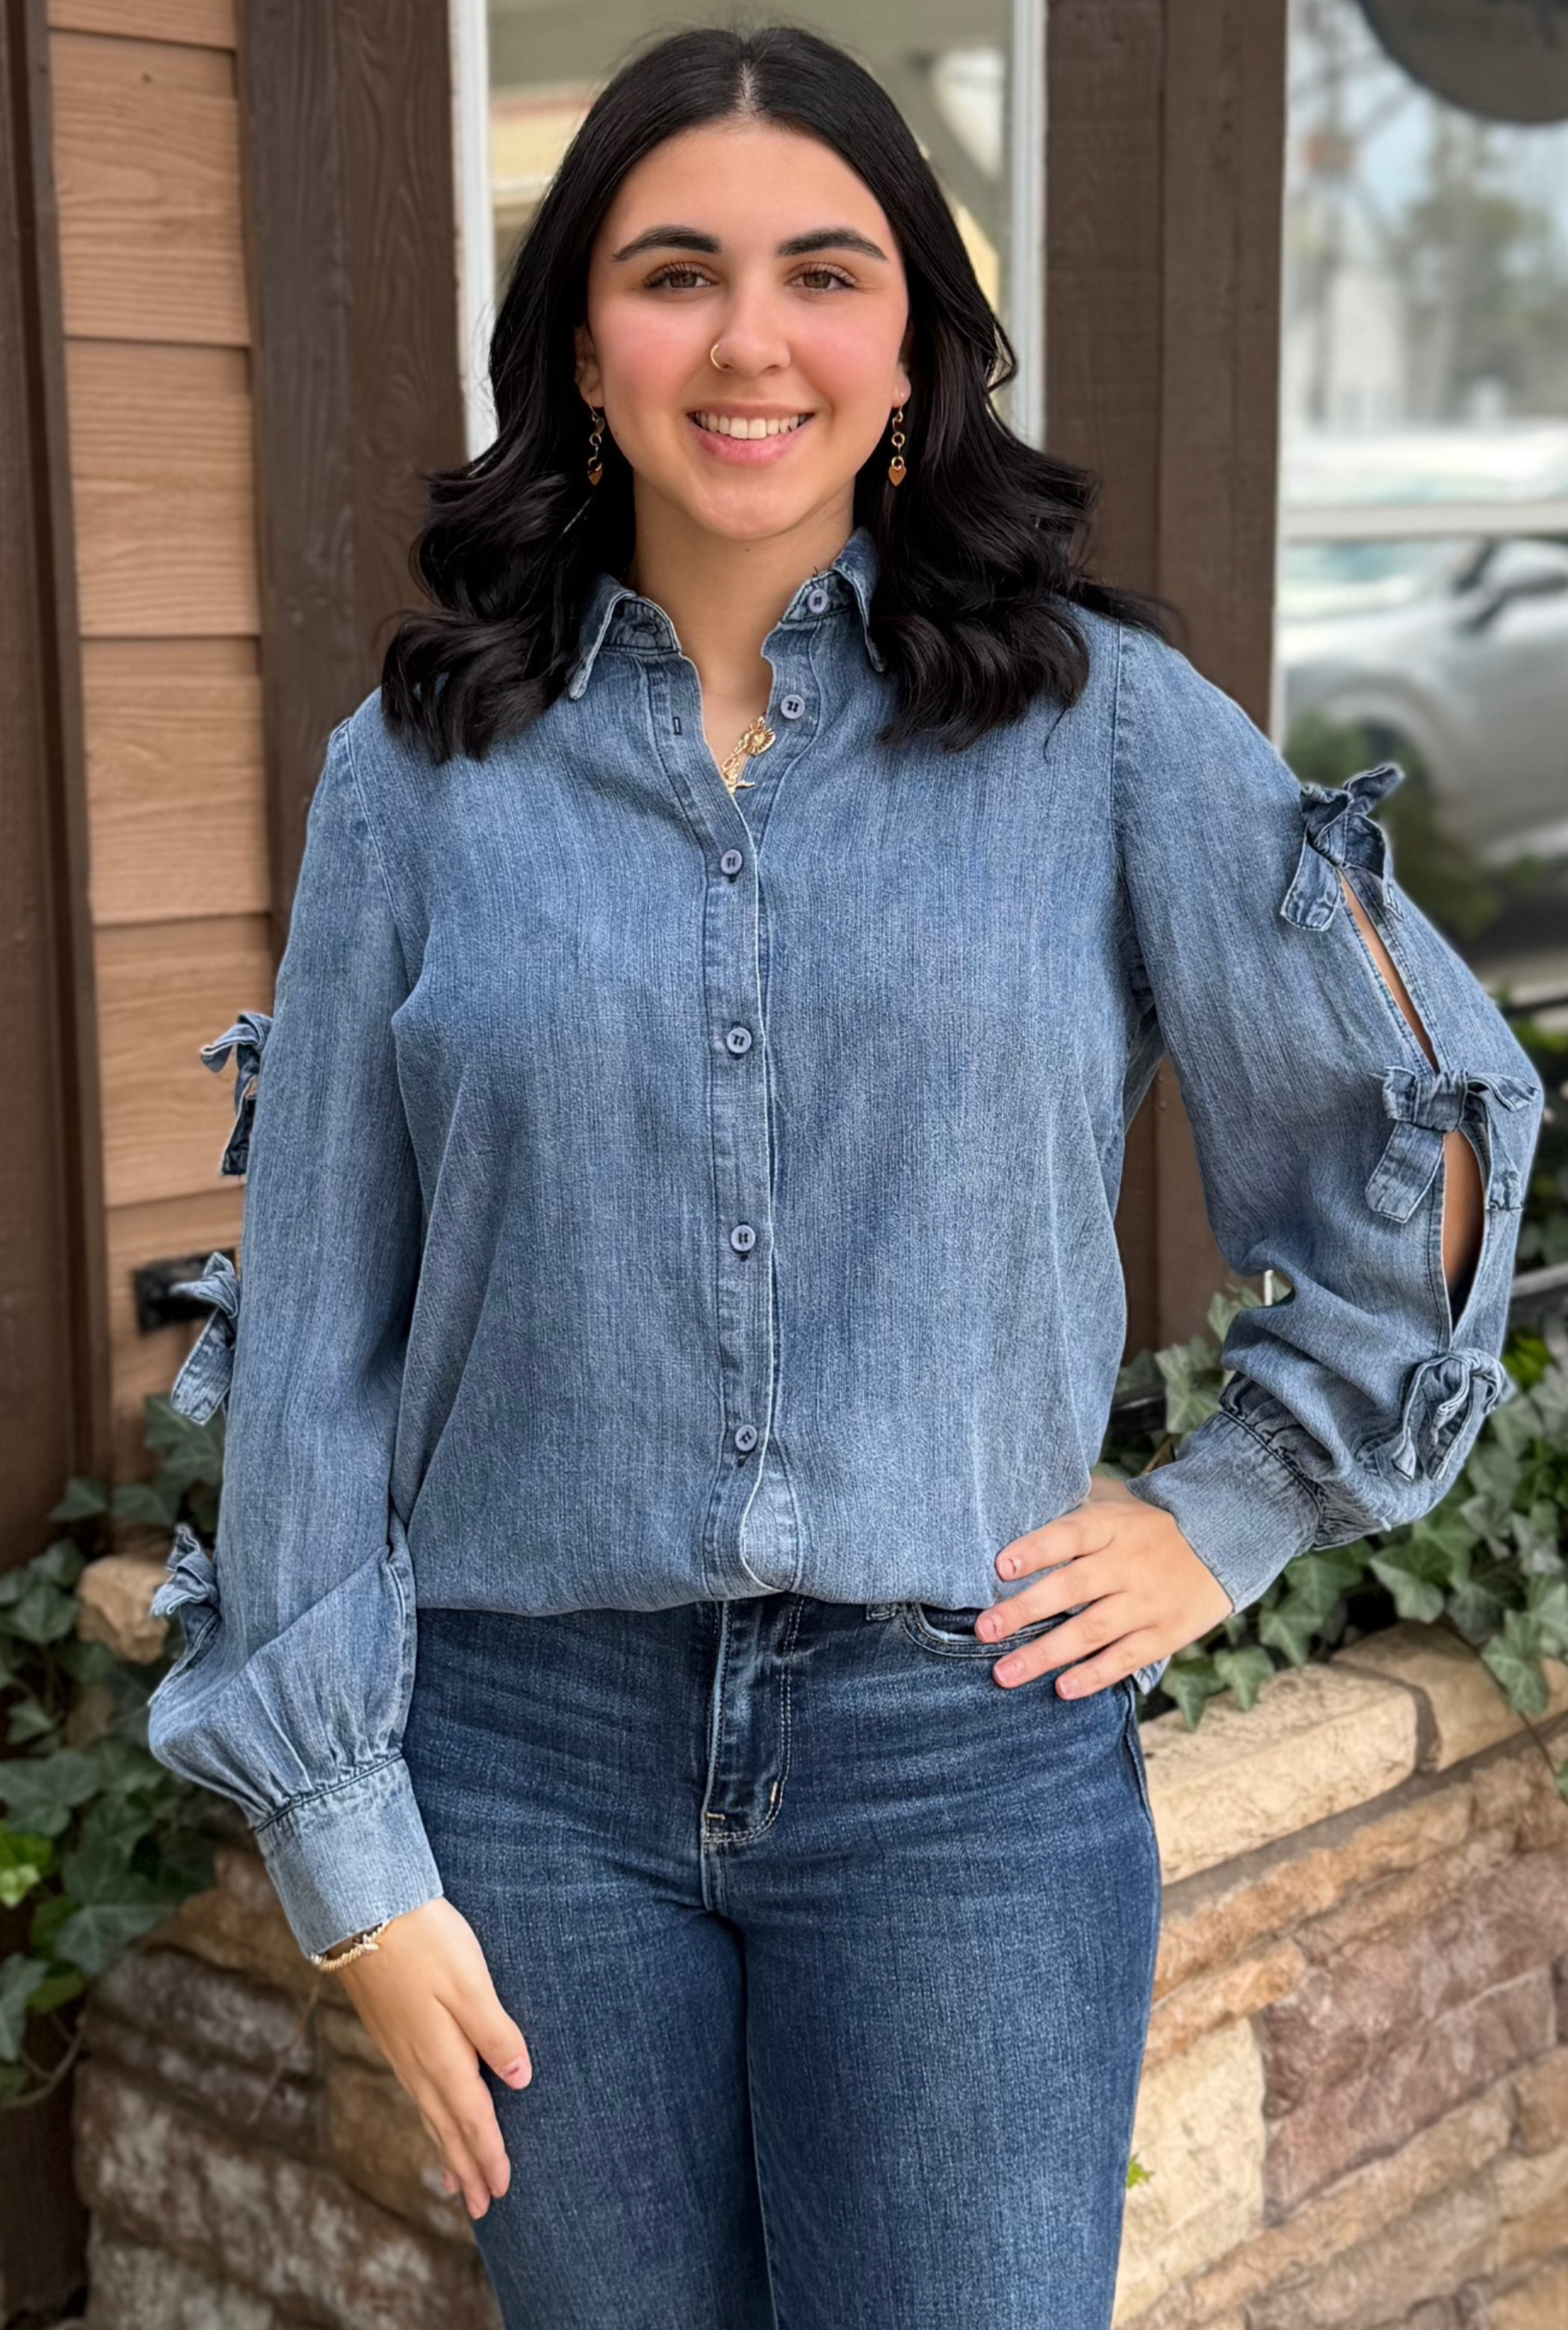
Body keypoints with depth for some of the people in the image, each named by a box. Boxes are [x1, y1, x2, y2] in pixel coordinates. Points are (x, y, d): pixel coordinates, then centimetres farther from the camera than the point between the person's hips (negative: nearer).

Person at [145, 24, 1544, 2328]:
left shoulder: (1103, 723, -1)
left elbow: (1417, 1119, 8)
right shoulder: (421, 770, 1)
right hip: (533, 1750, 1)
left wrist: (1232, 1514, 4)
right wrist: (346, 1846, 1)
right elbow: (317, 1325, 2)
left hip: (966, 1751, -1)